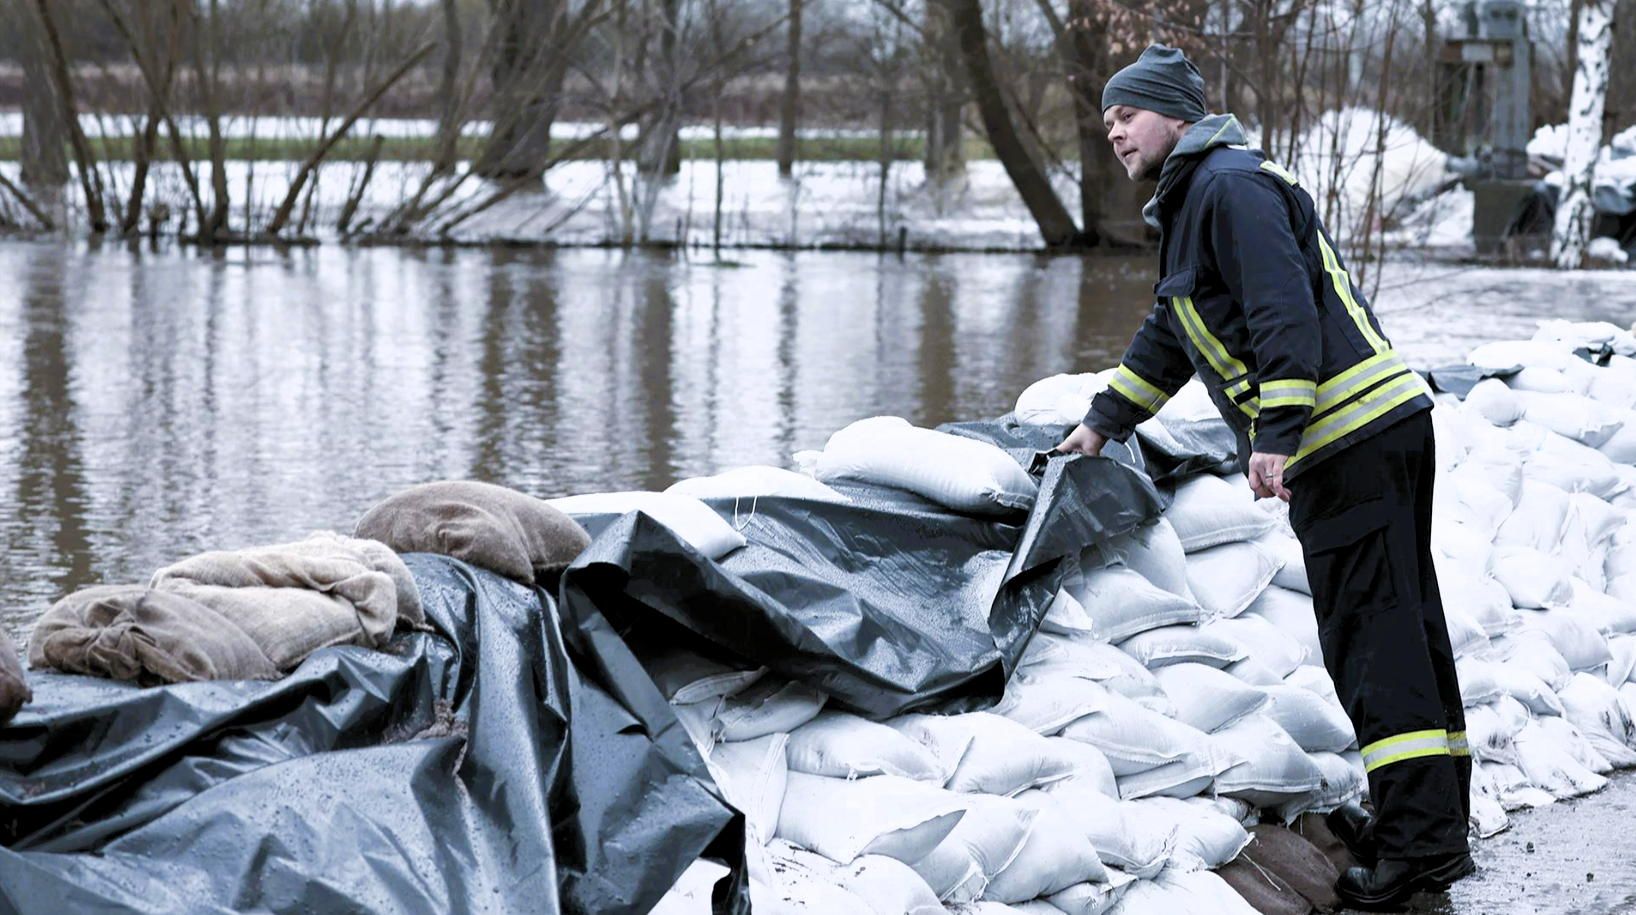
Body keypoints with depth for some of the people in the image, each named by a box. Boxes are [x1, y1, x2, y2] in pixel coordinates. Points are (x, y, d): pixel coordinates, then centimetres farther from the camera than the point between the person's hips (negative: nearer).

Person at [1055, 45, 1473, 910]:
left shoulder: (1233, 184, -8)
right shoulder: (1192, 206, 25)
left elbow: (1285, 312, -19)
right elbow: (1167, 339, 38)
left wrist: (1277, 435, -24)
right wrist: (1102, 424, 46)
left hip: (1349, 441, -10)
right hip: (1386, 428, 10)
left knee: (1371, 636, -11)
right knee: (1405, 626, 12)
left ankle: (1423, 836, -13)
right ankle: (1435, 814, 18)